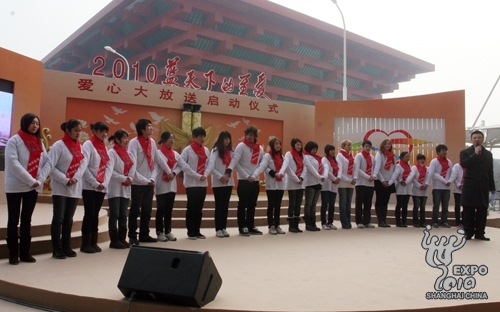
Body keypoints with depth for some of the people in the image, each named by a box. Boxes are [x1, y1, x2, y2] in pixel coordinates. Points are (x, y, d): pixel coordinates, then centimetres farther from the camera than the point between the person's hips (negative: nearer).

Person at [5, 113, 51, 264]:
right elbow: (13, 163, -16)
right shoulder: (14, 140, -5)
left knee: (27, 220, 10)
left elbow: (47, 162, 5)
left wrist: (39, 180, -10)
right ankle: (13, 254, 10)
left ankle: (25, 252, 17)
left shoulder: (39, 142, 12)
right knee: (13, 220, 3)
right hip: (15, 187, -5)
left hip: (33, 188, 5)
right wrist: (31, 180, -20)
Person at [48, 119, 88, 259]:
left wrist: (75, 178, -15)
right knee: (58, 218, -2)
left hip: (75, 189, 6)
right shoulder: (58, 145, -7)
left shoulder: (79, 146, 11)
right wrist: (65, 180, -18)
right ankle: (57, 249, 5)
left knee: (68, 219, 11)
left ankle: (66, 247, 18)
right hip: (60, 188, -6)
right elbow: (51, 167, -13)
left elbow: (83, 163, 0)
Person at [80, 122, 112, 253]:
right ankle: (85, 243, 6)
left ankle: (93, 242, 15)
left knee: (95, 214, 9)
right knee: (89, 214, -2)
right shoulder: (88, 144, -5)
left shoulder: (104, 147, 15)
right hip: (89, 186, -6)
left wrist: (104, 183, -6)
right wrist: (95, 183, -16)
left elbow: (109, 166, 8)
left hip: (102, 187, 6)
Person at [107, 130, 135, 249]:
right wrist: (124, 178, -18)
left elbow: (133, 166, 6)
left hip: (125, 189, 7)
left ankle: (122, 239, 17)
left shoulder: (127, 153, 13)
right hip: (115, 189, -7)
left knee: (123, 215, 10)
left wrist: (130, 178, -11)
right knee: (114, 215, -2)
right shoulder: (111, 152, -8)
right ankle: (114, 240, 4)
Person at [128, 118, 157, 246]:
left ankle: (144, 234, 23)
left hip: (149, 183, 6)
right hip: (137, 183, -6)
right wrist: (144, 180, -15)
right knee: (135, 211, 1)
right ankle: (132, 236, 11)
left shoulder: (152, 142, 8)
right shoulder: (134, 143, -10)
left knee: (147, 210, 12)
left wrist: (152, 178, -1)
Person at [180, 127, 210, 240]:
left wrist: (205, 175, -7)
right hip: (191, 183, -5)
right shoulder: (188, 150, -6)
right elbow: (183, 165, -12)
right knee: (191, 208, 1)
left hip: (203, 183, 5)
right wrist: (197, 176, -16)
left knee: (199, 208, 10)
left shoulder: (206, 150, 10)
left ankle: (197, 231, 18)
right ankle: (191, 232, 9)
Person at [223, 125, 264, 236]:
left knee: (252, 205, 11)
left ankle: (251, 226, 20)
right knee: (243, 205, 1)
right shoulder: (241, 146, -7)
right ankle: (242, 227, 8)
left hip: (255, 181, 5)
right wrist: (228, 171, -31)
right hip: (243, 180, -5)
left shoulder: (260, 148, 9)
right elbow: (235, 161, -18)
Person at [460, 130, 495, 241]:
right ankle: (468, 233, 7)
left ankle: (479, 233, 10)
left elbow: (490, 171, 13)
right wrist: (475, 154, -15)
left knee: (482, 210, 3)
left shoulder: (488, 154, 13)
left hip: (483, 186, 3)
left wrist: (492, 187, 9)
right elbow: (464, 164, -16)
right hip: (470, 185, -3)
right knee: (468, 210, 0)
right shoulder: (465, 152, 4)